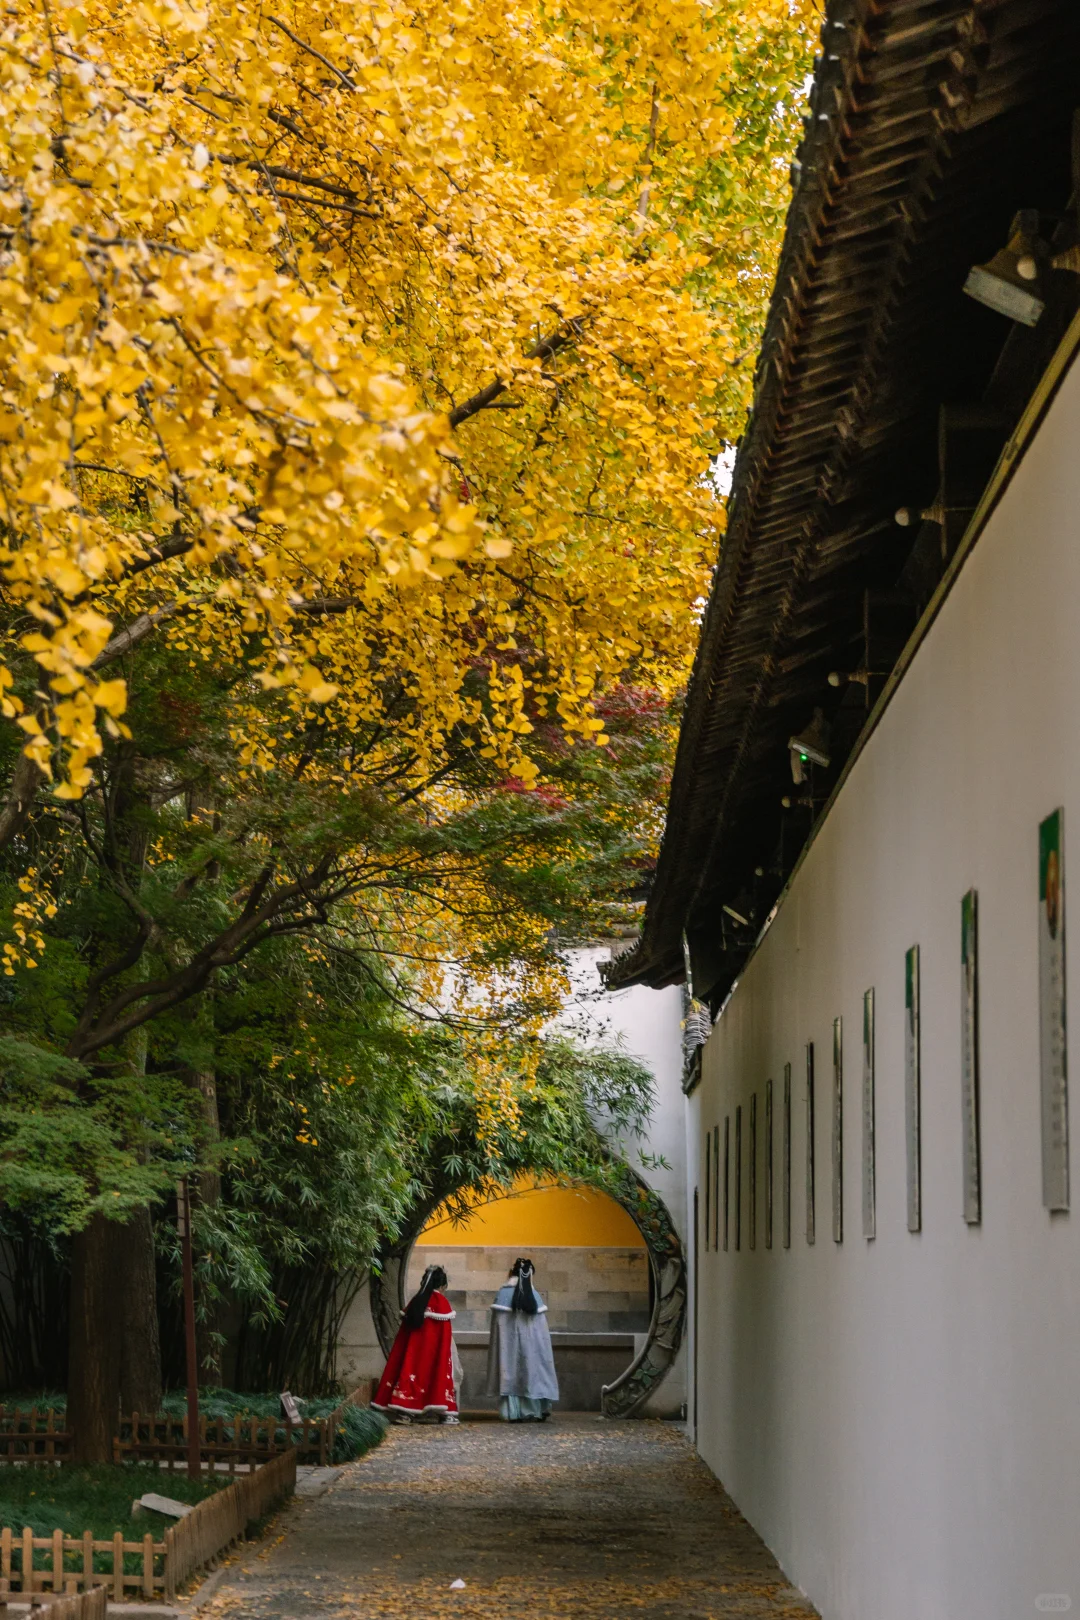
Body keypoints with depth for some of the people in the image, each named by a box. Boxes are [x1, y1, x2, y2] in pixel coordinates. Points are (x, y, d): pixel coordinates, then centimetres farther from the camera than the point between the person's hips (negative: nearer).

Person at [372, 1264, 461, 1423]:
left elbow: (405, 1328, 8)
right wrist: (446, 1353, 4)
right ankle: (446, 1413, 0)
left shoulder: (415, 1301, 6)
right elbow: (445, 1333, -6)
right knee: (438, 1372, 1)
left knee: (411, 1368, 5)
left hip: (413, 1345, 4)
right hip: (434, 1348, -4)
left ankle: (404, 1411, -2)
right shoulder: (442, 1302, -7)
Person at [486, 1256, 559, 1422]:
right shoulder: (534, 1295, -2)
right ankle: (533, 1410, 12)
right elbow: (541, 1327, -1)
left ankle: (513, 1412, -2)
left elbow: (497, 1323, -2)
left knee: (510, 1373, 3)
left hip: (508, 1343, 0)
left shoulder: (503, 1294, -2)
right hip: (530, 1341, 0)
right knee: (531, 1371, 10)